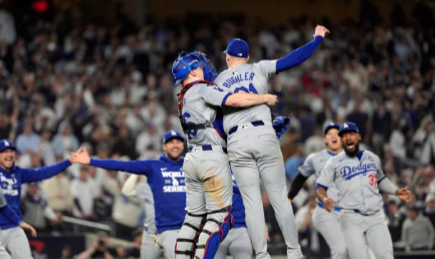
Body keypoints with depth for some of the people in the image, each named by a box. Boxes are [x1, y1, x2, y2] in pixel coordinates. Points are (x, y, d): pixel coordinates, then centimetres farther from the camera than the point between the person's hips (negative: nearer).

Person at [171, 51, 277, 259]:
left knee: (194, 216, 11)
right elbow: (235, 100, -19)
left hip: (192, 158, 9)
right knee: (221, 217, -5)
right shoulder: (201, 89, -7)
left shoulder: (183, 99, 20)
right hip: (212, 158, -9)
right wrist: (266, 98, -6)